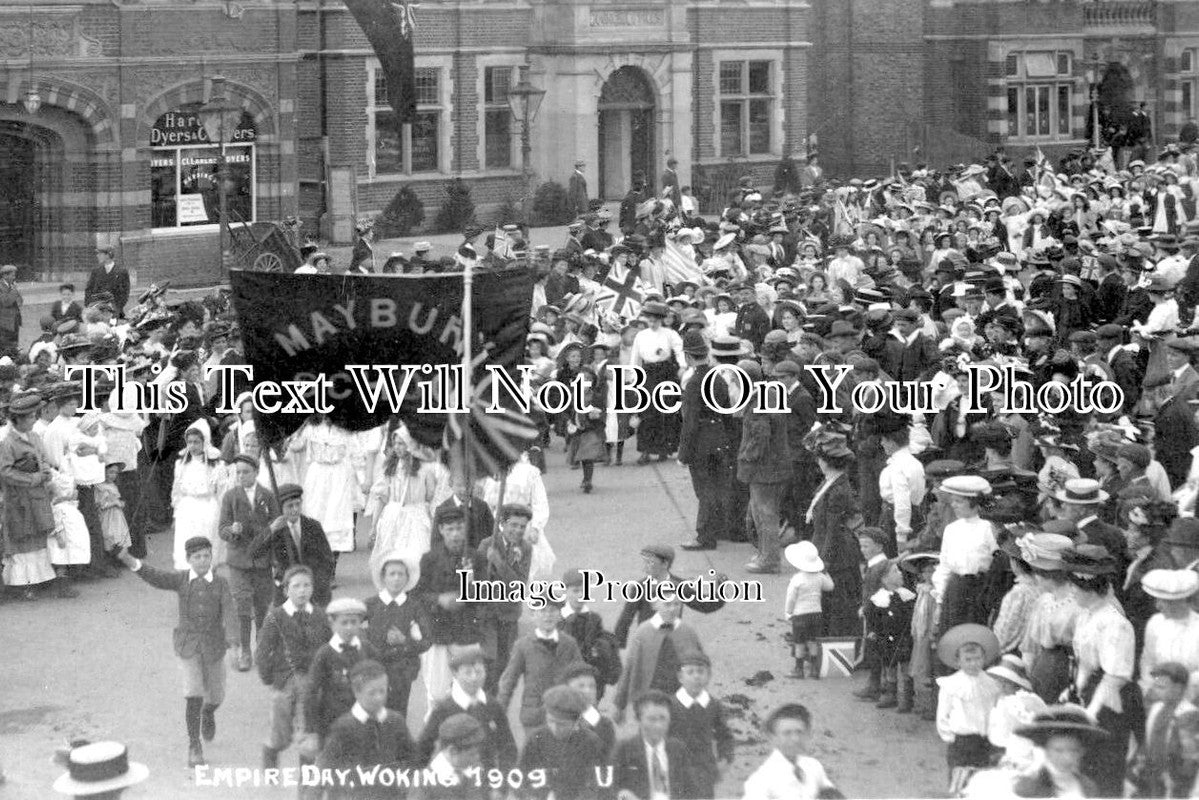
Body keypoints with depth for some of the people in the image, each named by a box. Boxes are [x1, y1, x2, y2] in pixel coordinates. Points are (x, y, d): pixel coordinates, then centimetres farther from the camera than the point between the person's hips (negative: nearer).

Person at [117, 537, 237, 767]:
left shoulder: (220, 583, -4)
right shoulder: (181, 579, -3)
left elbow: (229, 610, -18)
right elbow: (156, 578, -17)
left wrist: (231, 634, -37)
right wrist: (132, 563, -34)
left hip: (214, 646, 2)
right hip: (189, 645, -1)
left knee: (215, 696, 14)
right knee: (194, 696, -13)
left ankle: (208, 713, 50)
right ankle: (194, 747, -4)